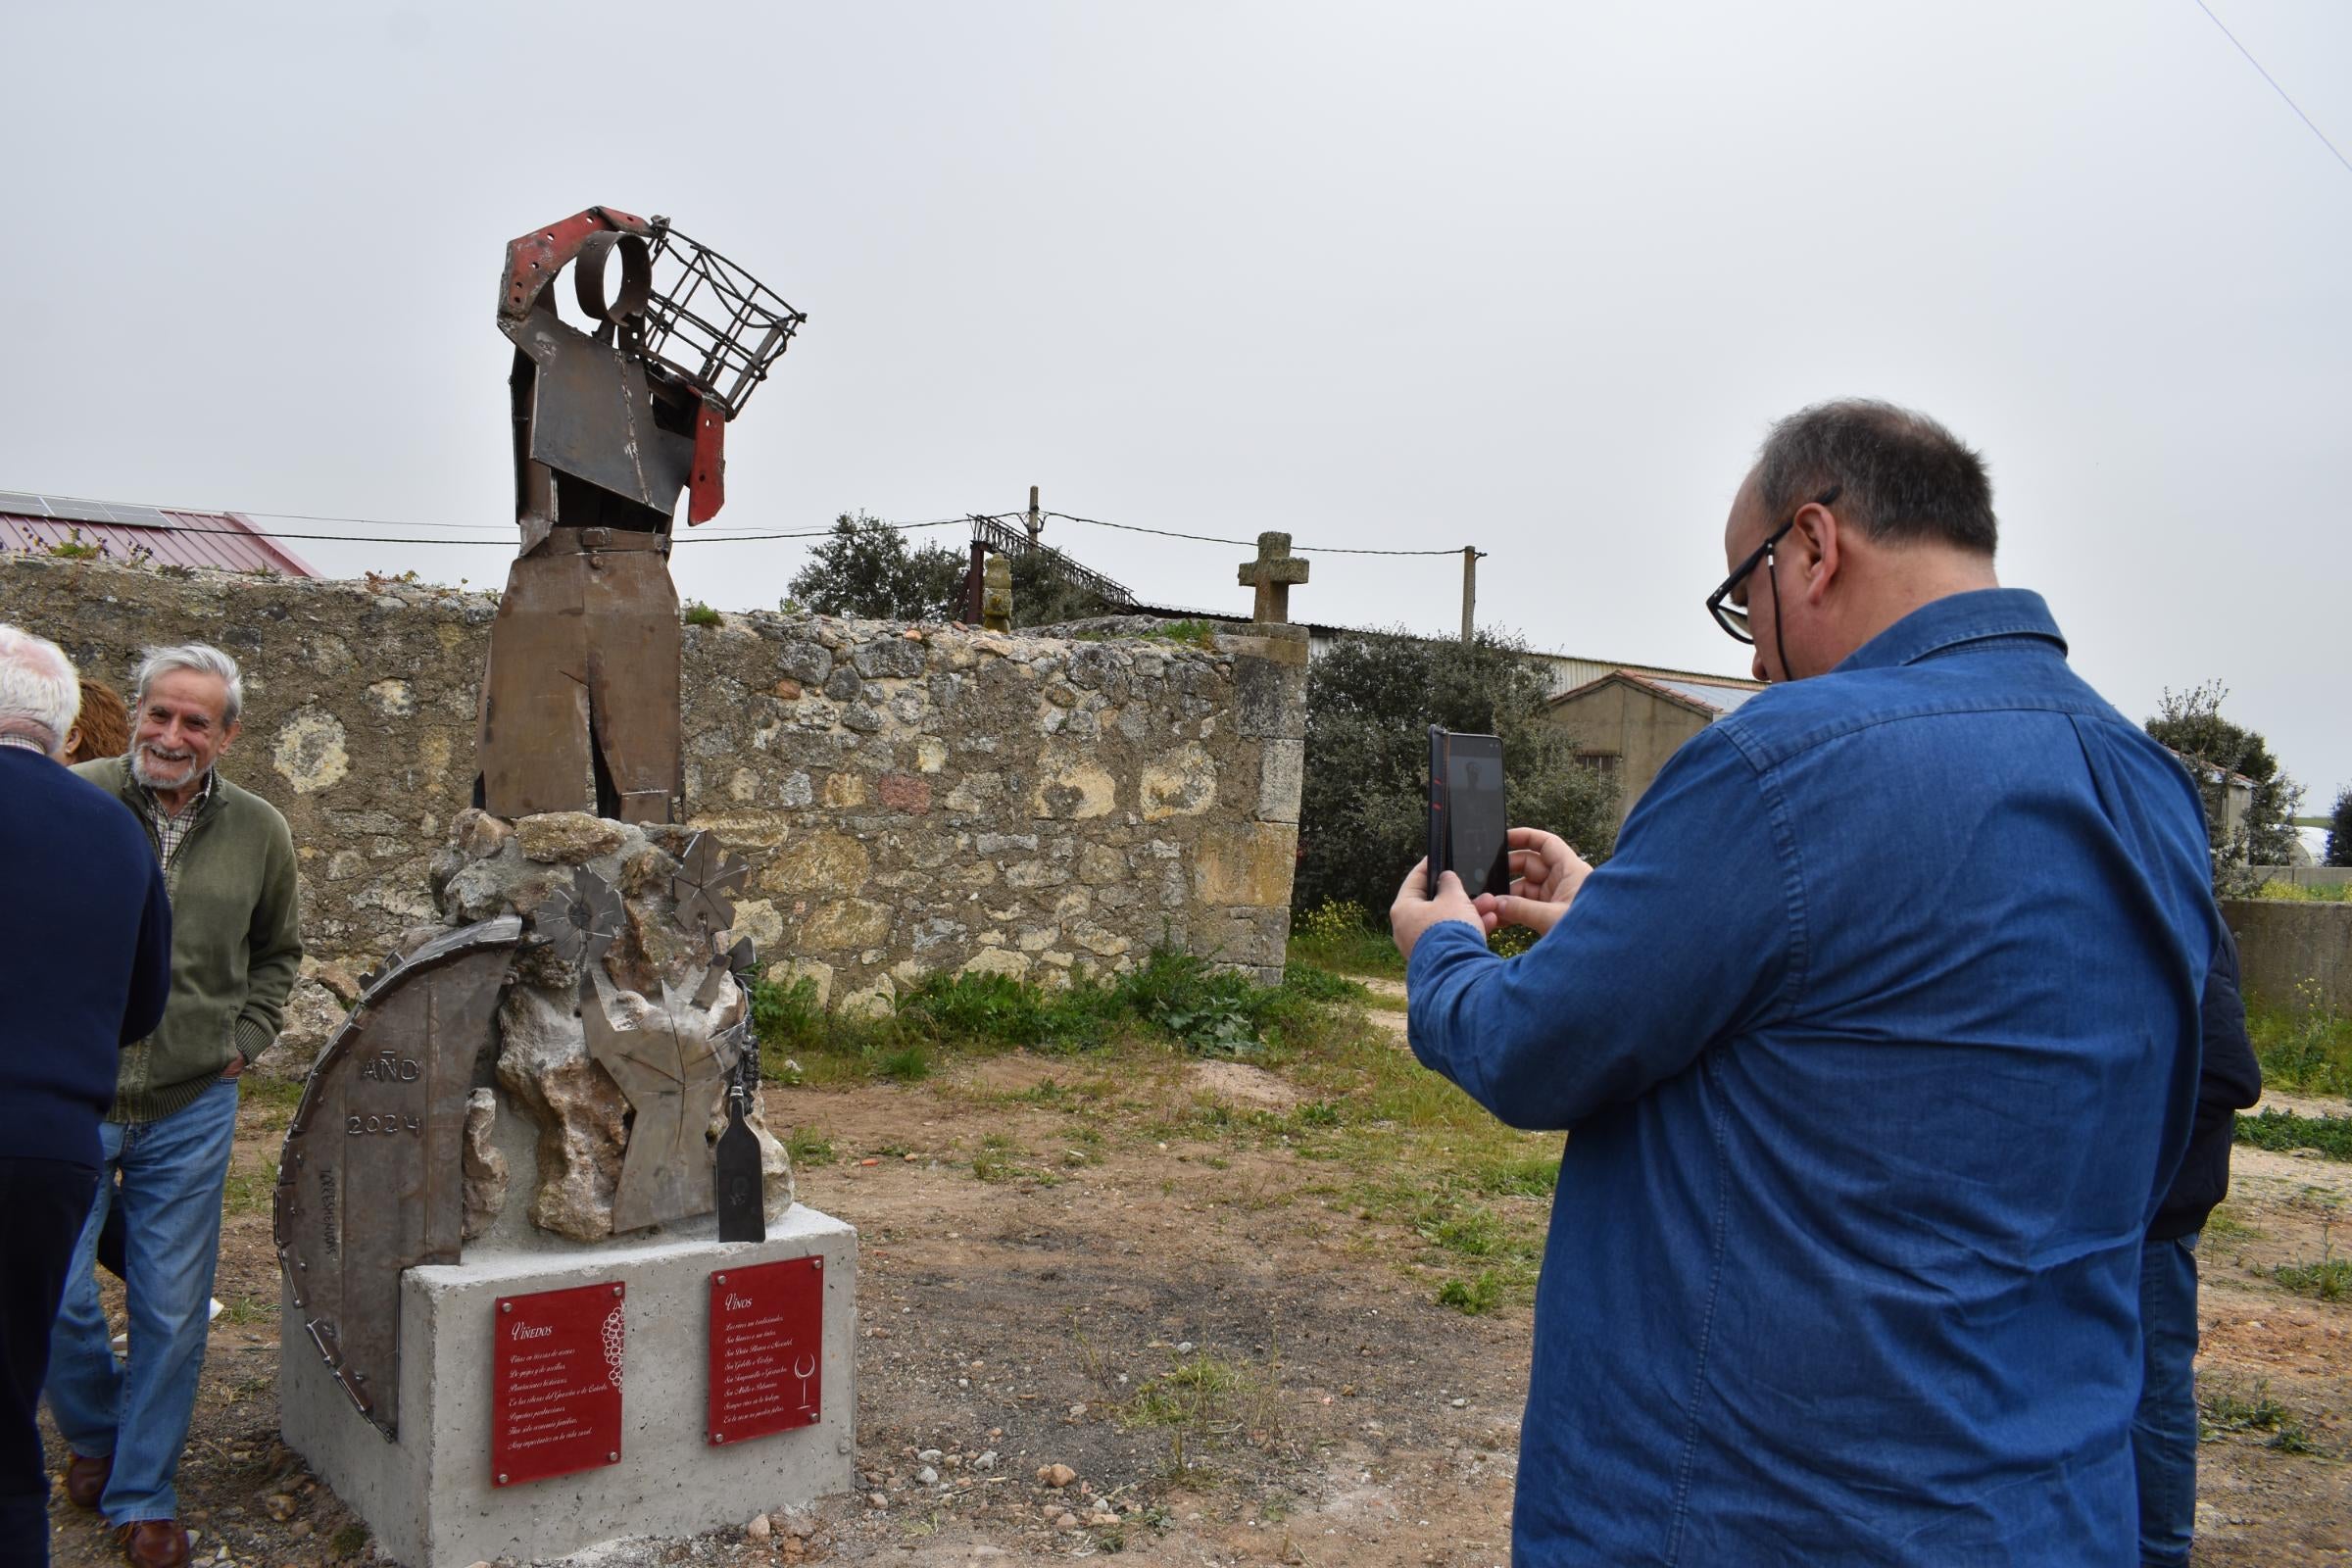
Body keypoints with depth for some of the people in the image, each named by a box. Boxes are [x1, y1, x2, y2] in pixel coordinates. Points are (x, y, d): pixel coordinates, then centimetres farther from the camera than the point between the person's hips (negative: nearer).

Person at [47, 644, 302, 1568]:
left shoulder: (258, 832, 1)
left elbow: (277, 952, 17)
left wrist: (244, 1040, 6)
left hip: (190, 1111, 2)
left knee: (170, 1311, 7)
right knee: (55, 1296, 6)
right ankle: (95, 1435, 37)